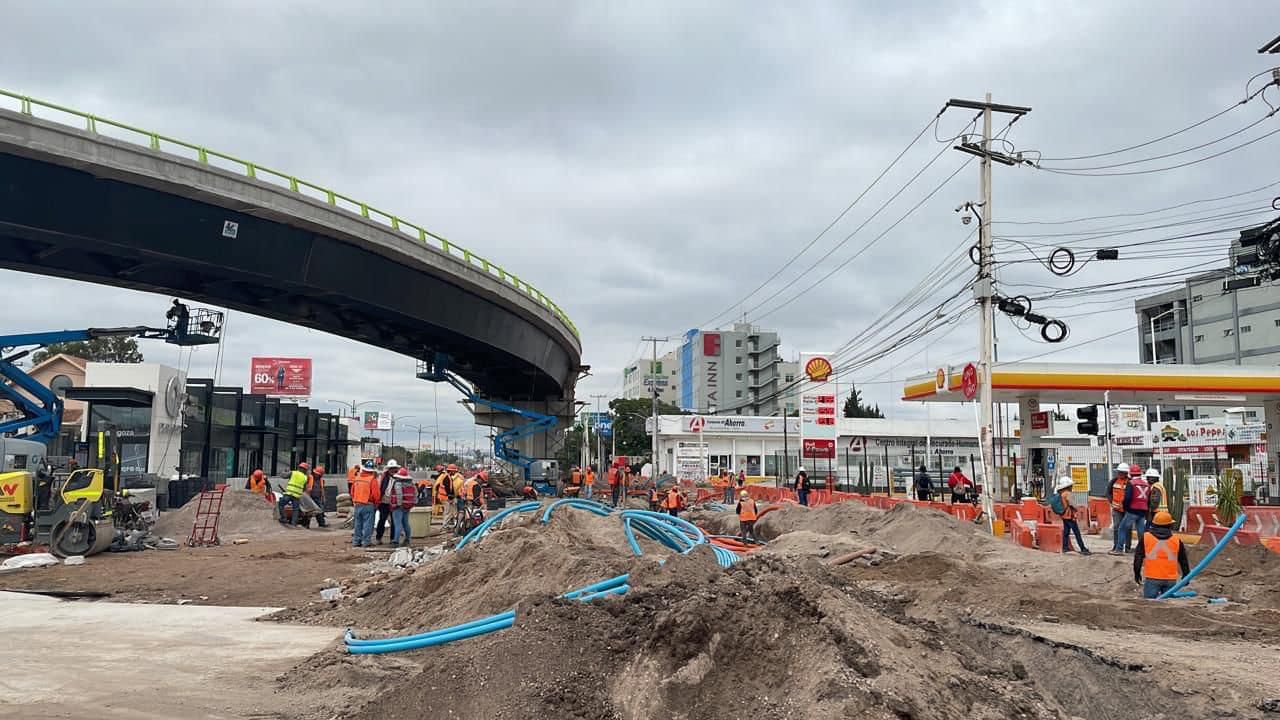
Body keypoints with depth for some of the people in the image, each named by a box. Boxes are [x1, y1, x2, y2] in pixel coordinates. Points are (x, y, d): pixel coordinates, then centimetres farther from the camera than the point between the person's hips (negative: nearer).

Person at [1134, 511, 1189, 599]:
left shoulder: (1145, 537, 3)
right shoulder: (1177, 540, 7)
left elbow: (1138, 557, 5)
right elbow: (1183, 560, 15)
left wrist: (1137, 573, 16)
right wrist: (1186, 576, 27)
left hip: (1152, 578, -2)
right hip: (1171, 579, 2)